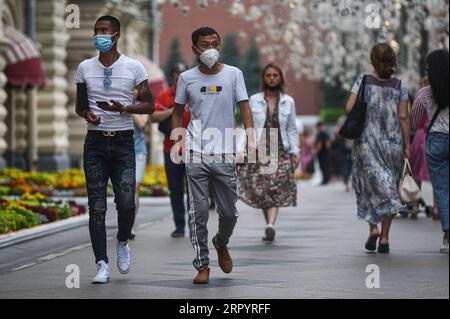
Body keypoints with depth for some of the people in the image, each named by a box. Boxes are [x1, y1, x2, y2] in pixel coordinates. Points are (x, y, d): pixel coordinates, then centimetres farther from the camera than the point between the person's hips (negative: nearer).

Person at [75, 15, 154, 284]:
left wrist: (124, 108, -17)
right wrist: (87, 114, -9)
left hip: (123, 142, -2)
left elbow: (149, 105, 1)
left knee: (126, 203, -9)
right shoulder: (85, 68, 7)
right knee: (97, 207, -3)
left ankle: (123, 242, 22)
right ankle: (102, 265, 0)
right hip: (95, 142, 2)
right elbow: (80, 104, 15)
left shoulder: (134, 67, -1)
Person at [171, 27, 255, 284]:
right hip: (196, 154, 0)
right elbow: (178, 112, 14)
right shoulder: (187, 78, 6)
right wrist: (178, 142, 3)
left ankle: (222, 244, 38)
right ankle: (202, 265, 3)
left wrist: (251, 139, -15)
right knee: (199, 210, -4)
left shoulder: (234, 74, 4)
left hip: (225, 155, 0)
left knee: (229, 211, 6)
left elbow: (244, 106, -1)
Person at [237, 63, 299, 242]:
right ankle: (270, 226, 5)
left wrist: (295, 152, 3)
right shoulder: (254, 100, 7)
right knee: (261, 191, -5)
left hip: (281, 152, -1)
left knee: (276, 189, -16)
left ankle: (270, 225, -30)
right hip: (259, 151, 1)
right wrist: (241, 150, -2)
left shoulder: (288, 102, 9)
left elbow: (292, 130, 10)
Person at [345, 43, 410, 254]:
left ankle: (373, 228, -10)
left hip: (366, 140, 0)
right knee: (389, 187, 8)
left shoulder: (363, 81, -2)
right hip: (393, 142, 1)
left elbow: (349, 108, -10)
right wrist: (407, 146, 2)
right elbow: (403, 118, -3)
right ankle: (384, 238, 5)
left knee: (369, 185, 9)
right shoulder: (400, 86, 0)